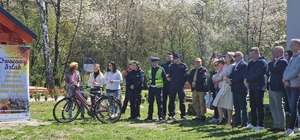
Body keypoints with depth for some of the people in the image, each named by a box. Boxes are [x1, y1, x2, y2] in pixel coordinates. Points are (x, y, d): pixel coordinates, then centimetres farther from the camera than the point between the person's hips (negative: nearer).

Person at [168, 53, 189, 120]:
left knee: (182, 100, 3)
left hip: (180, 86, -3)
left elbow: (186, 75, 0)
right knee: (171, 100, 1)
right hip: (172, 86, 3)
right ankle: (171, 115, 5)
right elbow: (170, 74, 16)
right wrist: (169, 77, -4)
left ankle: (182, 115, 11)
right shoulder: (171, 66, 11)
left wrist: (183, 82, -5)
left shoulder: (183, 65, 1)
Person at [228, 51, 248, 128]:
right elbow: (231, 75, 16)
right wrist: (229, 79, -5)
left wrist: (232, 81, -15)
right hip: (235, 89, 9)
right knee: (236, 107, 12)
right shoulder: (235, 65, 19)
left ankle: (244, 123, -1)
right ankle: (237, 122, 19)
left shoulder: (243, 65, -10)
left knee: (243, 107, -4)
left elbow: (241, 76, -19)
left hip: (241, 89, -9)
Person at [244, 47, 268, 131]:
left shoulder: (262, 62, -8)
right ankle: (253, 123, 18)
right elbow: (247, 72, 12)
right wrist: (246, 79, -9)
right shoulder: (251, 63, 18)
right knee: (252, 106, 11)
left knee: (260, 106, -4)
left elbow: (257, 74, -17)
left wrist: (248, 80, -13)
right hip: (251, 86, 8)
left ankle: (260, 124, 0)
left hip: (259, 86, -8)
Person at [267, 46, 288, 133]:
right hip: (272, 88, 10)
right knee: (273, 108, 14)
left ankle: (281, 126, 5)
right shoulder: (276, 61, 14)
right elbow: (269, 71, 18)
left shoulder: (283, 61, -14)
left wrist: (271, 61, -12)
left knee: (279, 107, -2)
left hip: (278, 88, -10)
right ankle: (276, 125, 22)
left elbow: (273, 70, -24)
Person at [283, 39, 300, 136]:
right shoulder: (292, 57, 17)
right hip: (288, 85, 8)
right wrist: (285, 80, -8)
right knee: (292, 107, 10)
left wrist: (285, 78, -8)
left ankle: (291, 128, -8)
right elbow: (286, 70, 11)